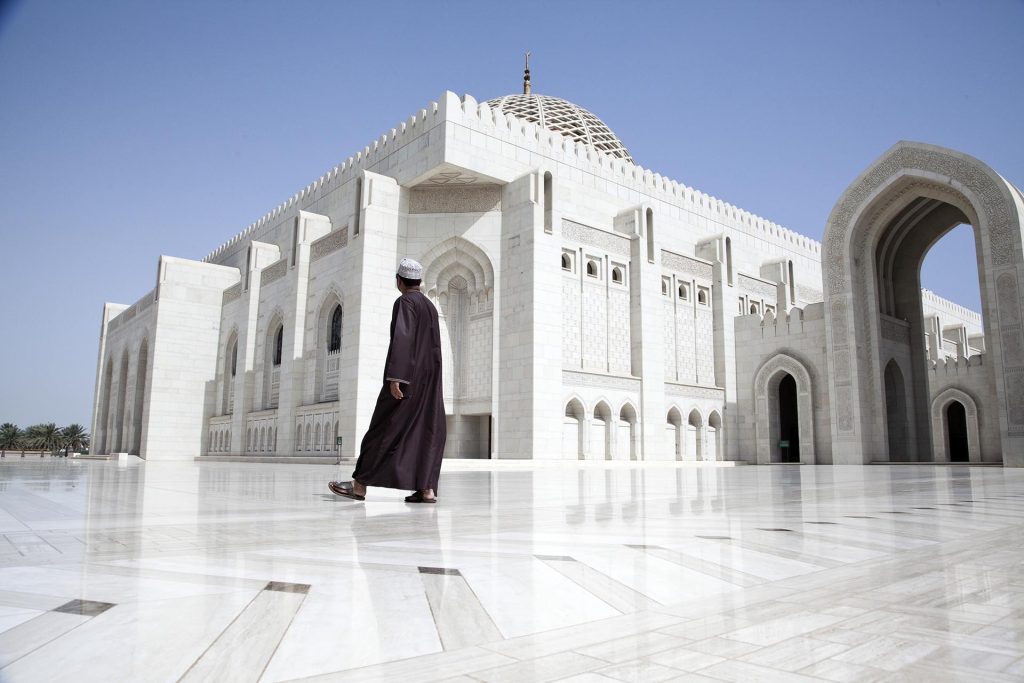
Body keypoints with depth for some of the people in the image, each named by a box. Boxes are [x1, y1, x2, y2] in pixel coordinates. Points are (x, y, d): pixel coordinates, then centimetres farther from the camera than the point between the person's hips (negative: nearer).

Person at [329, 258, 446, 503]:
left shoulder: (404, 302, -8)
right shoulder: (430, 307, 18)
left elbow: (401, 338, -22)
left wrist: (395, 377, -27)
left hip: (407, 375, -8)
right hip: (428, 378, 8)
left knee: (384, 427, -5)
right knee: (425, 430, 3)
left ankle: (359, 485, 0)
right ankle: (427, 489, -3)